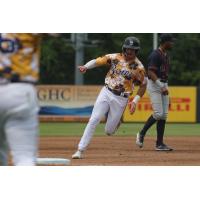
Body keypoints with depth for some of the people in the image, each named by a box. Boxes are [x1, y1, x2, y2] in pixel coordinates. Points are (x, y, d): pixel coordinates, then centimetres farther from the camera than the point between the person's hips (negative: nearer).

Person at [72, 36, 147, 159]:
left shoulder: (138, 67, -6)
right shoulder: (115, 58, -1)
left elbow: (143, 85, 2)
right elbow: (97, 61, -2)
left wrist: (135, 101, -8)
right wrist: (86, 67, -22)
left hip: (121, 99, -1)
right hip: (106, 93, 1)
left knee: (109, 131, 1)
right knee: (94, 120, -14)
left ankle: (117, 121, 38)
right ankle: (80, 150, -11)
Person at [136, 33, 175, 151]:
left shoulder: (166, 55, 16)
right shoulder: (155, 55, -13)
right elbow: (151, 73, -21)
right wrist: (161, 87, -28)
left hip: (163, 86, 9)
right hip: (154, 85, -9)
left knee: (164, 115, 2)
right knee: (158, 113, -16)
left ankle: (160, 143, 3)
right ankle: (142, 134, 3)